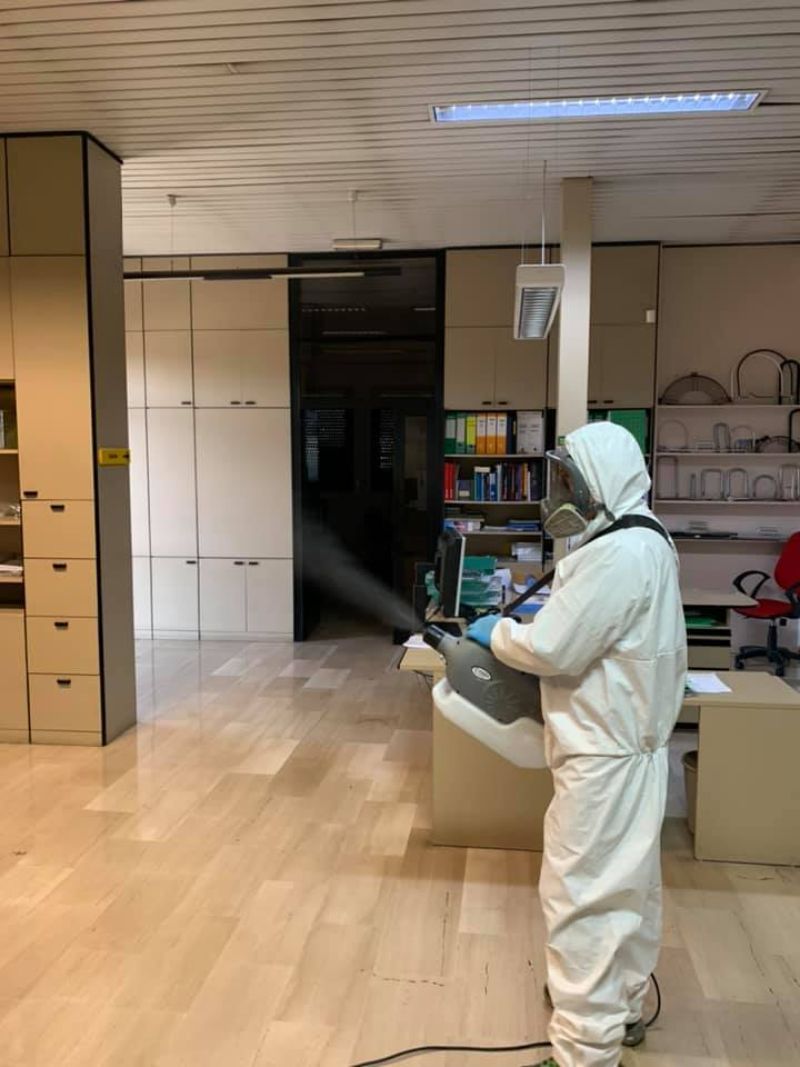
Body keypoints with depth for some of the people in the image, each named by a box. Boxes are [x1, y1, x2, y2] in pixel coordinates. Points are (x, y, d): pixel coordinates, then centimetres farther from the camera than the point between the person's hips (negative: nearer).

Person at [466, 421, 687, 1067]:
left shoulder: (619, 553, -24)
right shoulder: (643, 542, 9)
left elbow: (551, 650, -24)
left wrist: (495, 632, -7)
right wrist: (545, 612, 4)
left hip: (606, 756, -11)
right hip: (628, 743, 11)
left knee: (583, 897, 0)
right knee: (627, 885, 23)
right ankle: (623, 1004, 42)